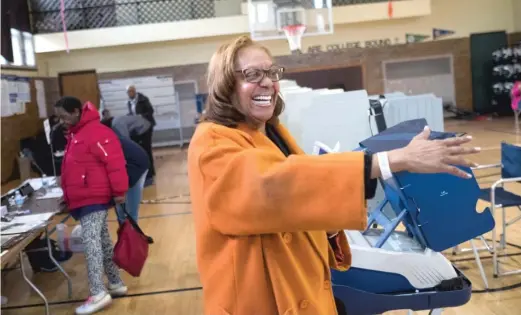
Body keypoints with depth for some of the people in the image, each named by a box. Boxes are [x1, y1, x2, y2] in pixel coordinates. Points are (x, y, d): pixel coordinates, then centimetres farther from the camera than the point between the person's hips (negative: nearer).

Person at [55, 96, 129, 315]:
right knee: (101, 240, 13)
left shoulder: (96, 132, -15)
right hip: (83, 198, 10)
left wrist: (119, 191, -20)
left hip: (95, 197, -10)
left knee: (90, 241, -13)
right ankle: (116, 283, 23)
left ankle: (98, 293, -11)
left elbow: (114, 161, -20)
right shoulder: (75, 134, 16)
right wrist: (69, 195, 20)